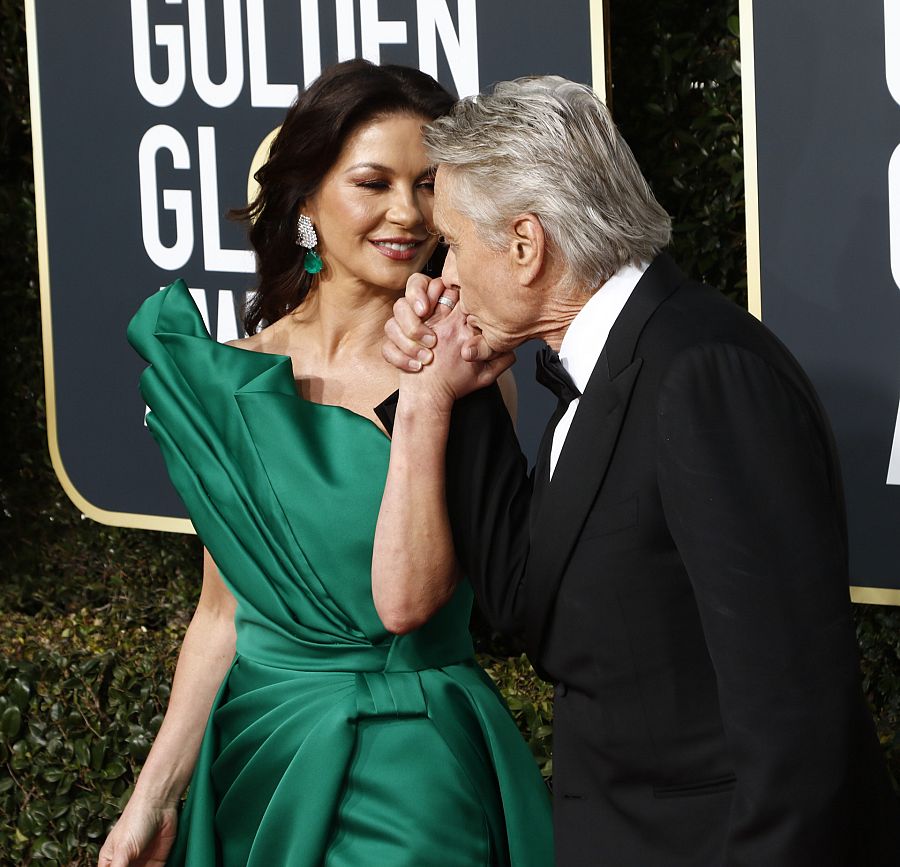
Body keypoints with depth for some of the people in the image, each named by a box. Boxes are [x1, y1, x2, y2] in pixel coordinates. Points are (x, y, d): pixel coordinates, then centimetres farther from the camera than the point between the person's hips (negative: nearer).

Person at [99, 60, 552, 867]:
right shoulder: (230, 376, 2)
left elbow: (404, 600, -21)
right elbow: (224, 611, 8)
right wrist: (152, 801, 8)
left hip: (413, 777, -4)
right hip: (260, 764, 4)